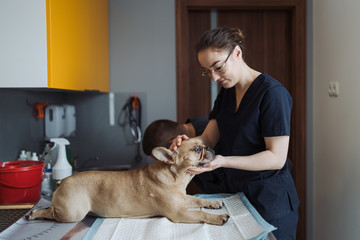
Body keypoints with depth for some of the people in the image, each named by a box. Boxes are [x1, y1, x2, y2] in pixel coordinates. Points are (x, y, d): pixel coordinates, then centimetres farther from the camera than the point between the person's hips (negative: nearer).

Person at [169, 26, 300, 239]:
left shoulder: (272, 93, -19)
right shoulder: (226, 93, 6)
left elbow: (277, 157, -22)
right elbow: (209, 138, 4)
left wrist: (224, 161, -31)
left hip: (271, 201, -7)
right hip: (235, 193, 7)